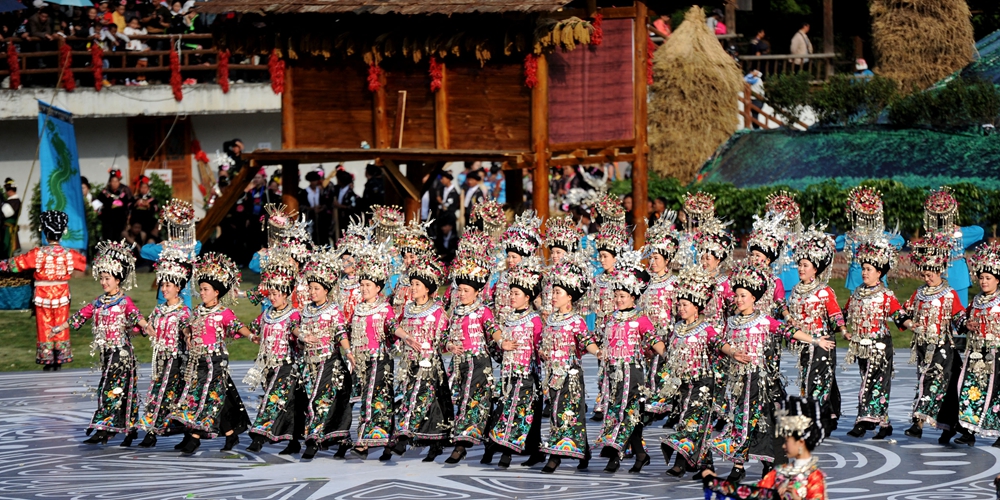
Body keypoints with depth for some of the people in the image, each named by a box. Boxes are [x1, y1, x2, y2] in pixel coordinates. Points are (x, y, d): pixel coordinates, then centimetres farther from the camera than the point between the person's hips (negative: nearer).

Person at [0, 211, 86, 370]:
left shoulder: (38, 254, -15)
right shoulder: (69, 254, -7)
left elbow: (17, 263, -5)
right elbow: (85, 262, 13)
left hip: (43, 297, -2)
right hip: (62, 296, 2)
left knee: (45, 328, 8)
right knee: (61, 327, 12)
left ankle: (47, 361, 11)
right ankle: (60, 359, 15)